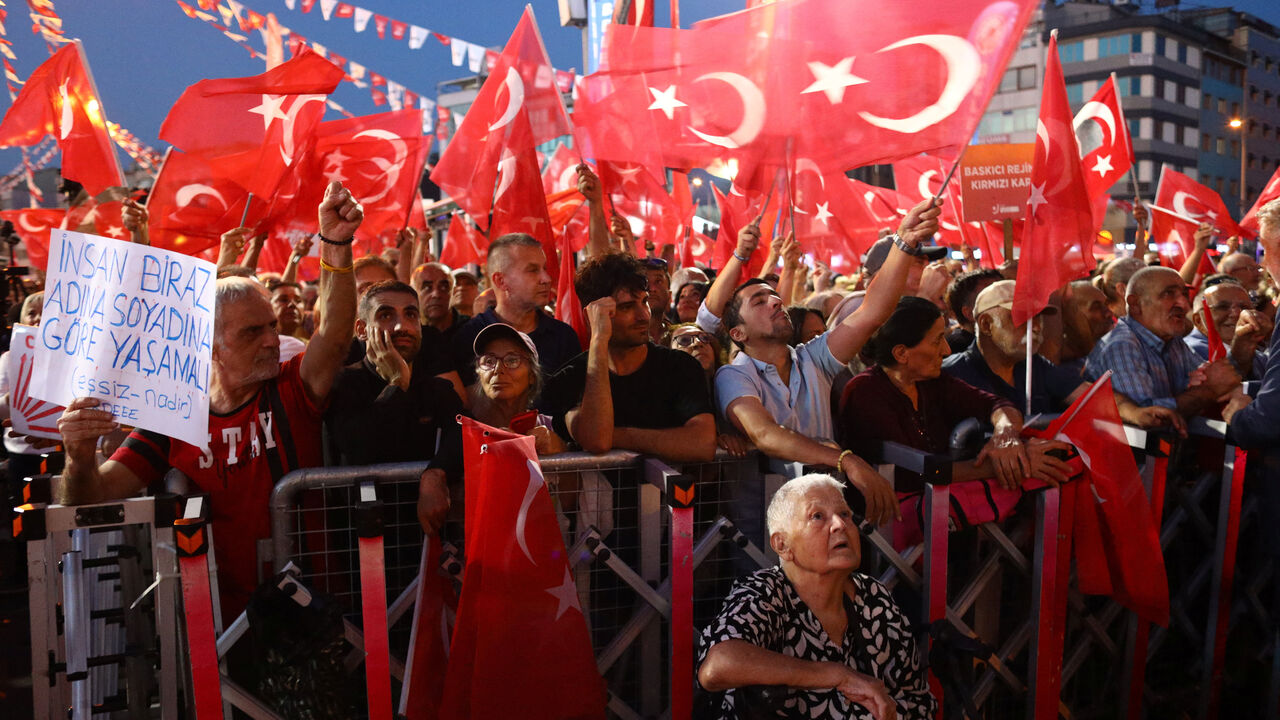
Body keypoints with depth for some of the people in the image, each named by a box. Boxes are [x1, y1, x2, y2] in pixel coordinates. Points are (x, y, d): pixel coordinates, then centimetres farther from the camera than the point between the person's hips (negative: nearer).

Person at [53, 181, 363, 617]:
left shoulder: (292, 392, 3)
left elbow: (335, 331, -14)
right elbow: (93, 499, 3)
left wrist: (336, 244, -27)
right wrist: (80, 461, -20)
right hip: (220, 612, 4)